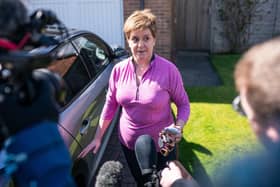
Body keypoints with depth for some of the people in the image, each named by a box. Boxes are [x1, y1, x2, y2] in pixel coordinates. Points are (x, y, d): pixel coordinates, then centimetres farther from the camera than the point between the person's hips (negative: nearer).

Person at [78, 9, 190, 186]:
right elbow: (110, 105, 1)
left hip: (161, 145, -3)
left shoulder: (169, 70, -17)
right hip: (129, 143, 3)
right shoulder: (119, 70, -8)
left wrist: (178, 127, -25)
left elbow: (183, 104, -7)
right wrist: (97, 138, 2)